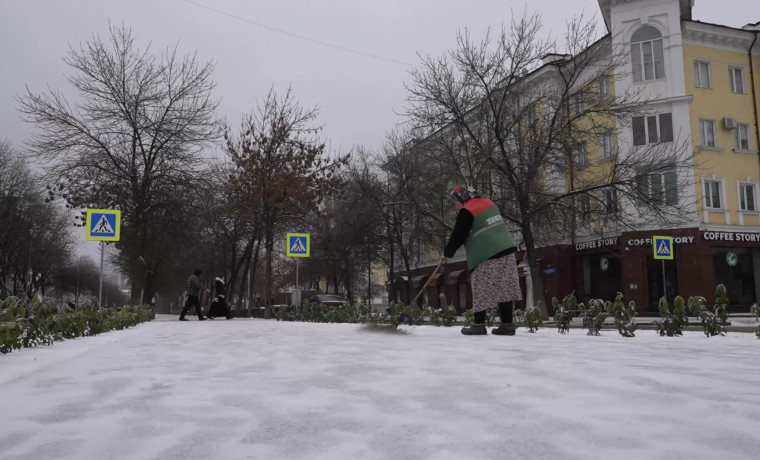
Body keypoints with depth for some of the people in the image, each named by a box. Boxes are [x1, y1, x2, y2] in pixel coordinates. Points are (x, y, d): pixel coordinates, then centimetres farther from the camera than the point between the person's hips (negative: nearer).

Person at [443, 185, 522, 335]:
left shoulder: (466, 211, -8)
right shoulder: (488, 203, 16)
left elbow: (458, 235, -5)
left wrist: (448, 252, 10)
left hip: (486, 257, -8)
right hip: (505, 250, 8)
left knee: (481, 290, 1)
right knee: (504, 289, 7)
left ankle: (479, 325, 7)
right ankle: (507, 324, 9)